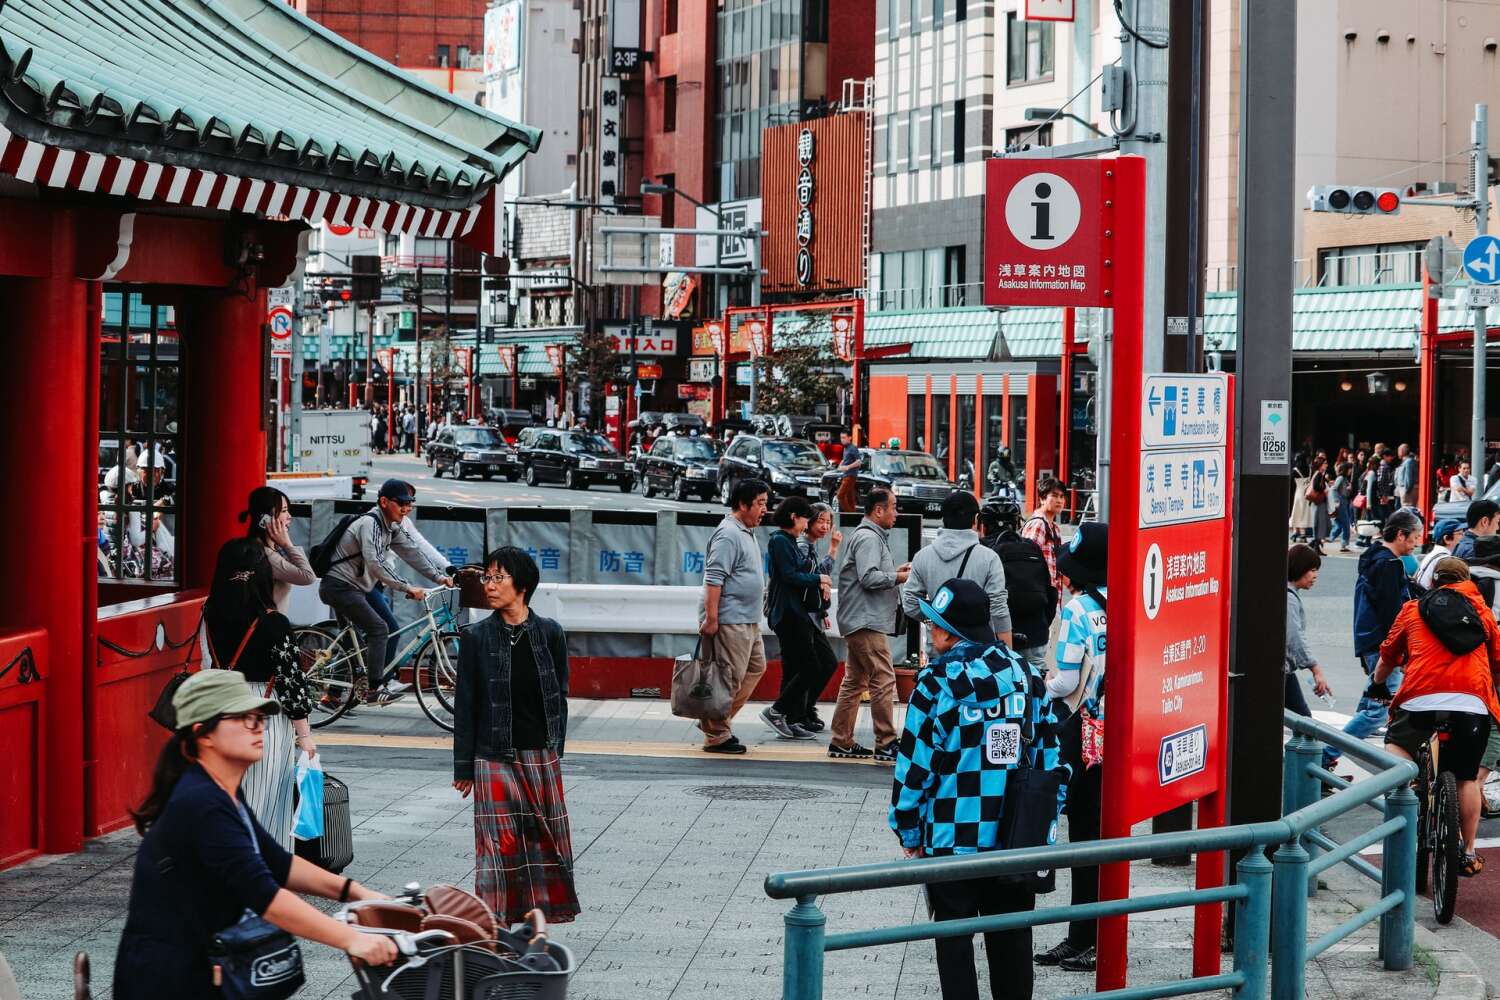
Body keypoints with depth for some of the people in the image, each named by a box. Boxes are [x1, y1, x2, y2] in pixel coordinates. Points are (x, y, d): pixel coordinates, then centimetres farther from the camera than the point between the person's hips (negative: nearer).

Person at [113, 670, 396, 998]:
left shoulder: (225, 795, 10)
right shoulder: (202, 806, -22)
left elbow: (277, 863, 15)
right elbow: (262, 894, -29)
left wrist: (354, 891, 3)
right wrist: (352, 940, -32)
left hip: (196, 970, 10)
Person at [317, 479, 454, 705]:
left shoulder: (392, 527, 8)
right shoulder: (370, 523, -22)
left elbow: (412, 551, 8)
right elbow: (375, 564, -32)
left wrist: (439, 576, -4)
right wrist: (407, 588, -33)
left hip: (361, 585, 10)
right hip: (340, 585, -10)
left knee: (391, 629, 7)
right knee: (379, 628, -17)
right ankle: (372, 690, -17)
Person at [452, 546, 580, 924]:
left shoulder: (549, 634, 1)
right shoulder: (476, 637, -2)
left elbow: (559, 697, 8)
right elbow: (465, 705, 0)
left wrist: (555, 752, 5)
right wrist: (464, 768, -1)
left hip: (541, 757, 2)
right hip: (494, 759, -2)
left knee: (542, 837, 7)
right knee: (500, 843, -4)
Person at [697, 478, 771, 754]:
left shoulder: (746, 533, 18)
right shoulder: (728, 534, -15)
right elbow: (714, 578, -21)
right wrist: (711, 617, -24)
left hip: (748, 621, 11)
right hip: (730, 621, -11)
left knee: (755, 668, 16)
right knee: (729, 679, -7)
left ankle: (716, 720, 22)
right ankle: (717, 736, 0)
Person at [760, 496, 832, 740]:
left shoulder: (790, 542, 19)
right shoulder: (780, 541, -10)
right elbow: (789, 576, -18)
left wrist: (818, 583, 0)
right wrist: (818, 579, -6)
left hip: (798, 612, 10)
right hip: (788, 612, -10)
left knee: (794, 670, 8)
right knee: (809, 667, -12)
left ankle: (791, 723, 9)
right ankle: (775, 711, -7)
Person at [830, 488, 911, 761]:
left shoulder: (873, 536, 21)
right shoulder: (868, 538, -13)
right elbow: (868, 578, -21)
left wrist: (895, 570, 13)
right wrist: (899, 577, -11)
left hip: (861, 622, 11)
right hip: (867, 621, -11)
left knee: (855, 682, 13)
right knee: (884, 680, -11)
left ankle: (841, 742, 16)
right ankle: (886, 744, -10)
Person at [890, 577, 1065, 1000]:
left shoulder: (937, 683, -11)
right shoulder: (1027, 675, 3)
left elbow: (914, 767, -9)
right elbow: (1050, 759, 7)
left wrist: (909, 835, 2)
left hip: (952, 841, -4)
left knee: (954, 942, 6)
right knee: (1011, 941, 13)